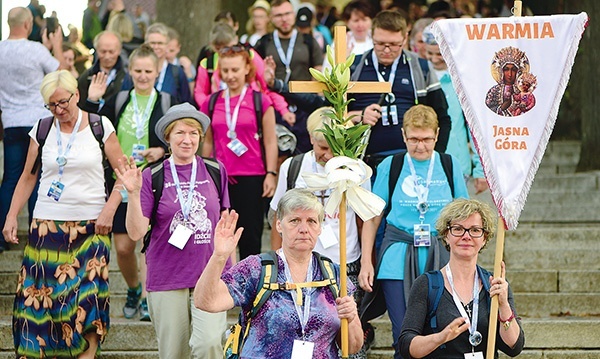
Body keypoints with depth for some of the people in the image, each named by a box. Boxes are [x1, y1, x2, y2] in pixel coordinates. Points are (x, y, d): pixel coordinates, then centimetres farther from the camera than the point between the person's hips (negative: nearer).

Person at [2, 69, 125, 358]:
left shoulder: (100, 127, 0)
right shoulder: (42, 129, 7)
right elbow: (28, 177, 12)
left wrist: (109, 210, -8)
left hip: (90, 226, -2)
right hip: (46, 225, 2)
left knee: (85, 300, -9)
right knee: (38, 296, -6)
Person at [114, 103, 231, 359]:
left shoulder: (216, 171, 5)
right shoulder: (152, 177, 0)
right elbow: (136, 232, -5)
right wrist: (133, 193, -19)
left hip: (210, 274, 0)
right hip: (167, 277, 0)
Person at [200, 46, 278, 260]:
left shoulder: (260, 101, 0)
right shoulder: (211, 103, 9)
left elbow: (270, 142, 2)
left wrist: (271, 174, -5)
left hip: (252, 178, -3)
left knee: (250, 235, 1)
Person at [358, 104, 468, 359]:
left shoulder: (450, 166, 7)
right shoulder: (390, 166, 4)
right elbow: (373, 217, 7)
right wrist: (366, 262, 0)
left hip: (440, 261, 1)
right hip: (398, 259, -1)